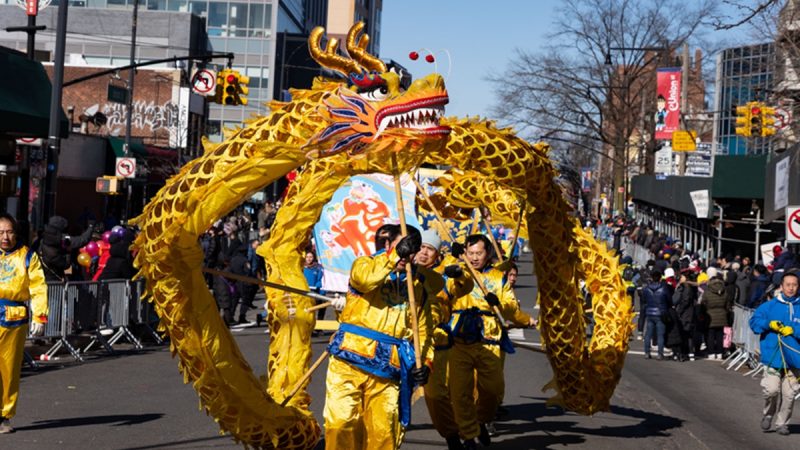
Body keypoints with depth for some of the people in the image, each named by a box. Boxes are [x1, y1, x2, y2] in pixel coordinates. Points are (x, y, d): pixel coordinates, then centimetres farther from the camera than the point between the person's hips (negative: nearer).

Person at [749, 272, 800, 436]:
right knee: (771, 390, -10)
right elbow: (754, 321, 3)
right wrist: (769, 324, -11)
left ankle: (782, 422, 21)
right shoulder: (769, 306, 5)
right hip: (774, 355, -1)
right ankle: (768, 415, 18)